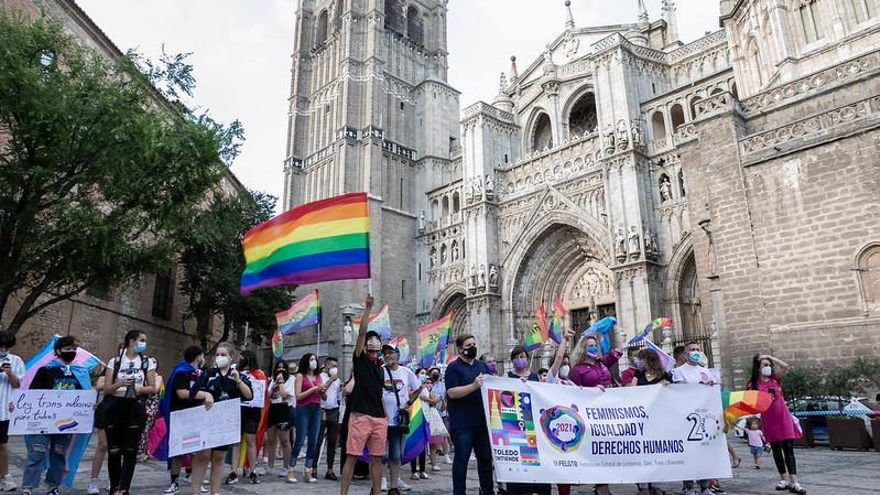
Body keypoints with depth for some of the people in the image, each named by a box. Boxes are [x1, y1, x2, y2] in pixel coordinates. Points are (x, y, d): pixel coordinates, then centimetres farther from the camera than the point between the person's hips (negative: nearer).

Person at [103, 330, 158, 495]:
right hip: (115, 407, 0)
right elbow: (106, 389, 2)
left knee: (130, 450, -2)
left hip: (136, 408, 0)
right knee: (114, 450, 3)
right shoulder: (114, 362, 5)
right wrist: (120, 384, -16)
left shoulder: (148, 362, 7)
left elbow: (153, 388, 5)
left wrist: (140, 389, -15)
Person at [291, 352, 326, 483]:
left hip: (316, 410, 5)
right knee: (300, 440, -4)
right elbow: (298, 396, -8)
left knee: (313, 442, 3)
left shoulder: (318, 377, 15)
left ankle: (307, 472, 8)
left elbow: (324, 398, 16)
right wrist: (313, 389, -11)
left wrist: (323, 390, -5)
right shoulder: (300, 376, 1)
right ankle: (291, 470, 6)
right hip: (303, 409, -5)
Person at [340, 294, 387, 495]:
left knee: (376, 458, 8)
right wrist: (367, 308, -15)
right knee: (352, 456, -4)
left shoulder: (379, 367, 18)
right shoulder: (360, 359, 2)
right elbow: (362, 331, -10)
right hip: (360, 416, -5)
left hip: (379, 418, 6)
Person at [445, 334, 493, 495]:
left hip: (483, 420, 6)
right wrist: (474, 386, -25)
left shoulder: (482, 366, 14)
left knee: (486, 457, 13)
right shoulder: (453, 368, -5)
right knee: (461, 459, 2)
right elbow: (452, 392, -16)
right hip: (463, 423, -6)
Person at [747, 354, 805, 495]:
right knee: (776, 450, 9)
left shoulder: (775, 378, 4)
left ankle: (794, 482, -7)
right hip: (769, 421, 0)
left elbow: (785, 366, -11)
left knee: (788, 449, -4)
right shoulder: (754, 384, -2)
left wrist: (770, 357, -6)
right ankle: (784, 479, 20)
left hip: (783, 418, 0)